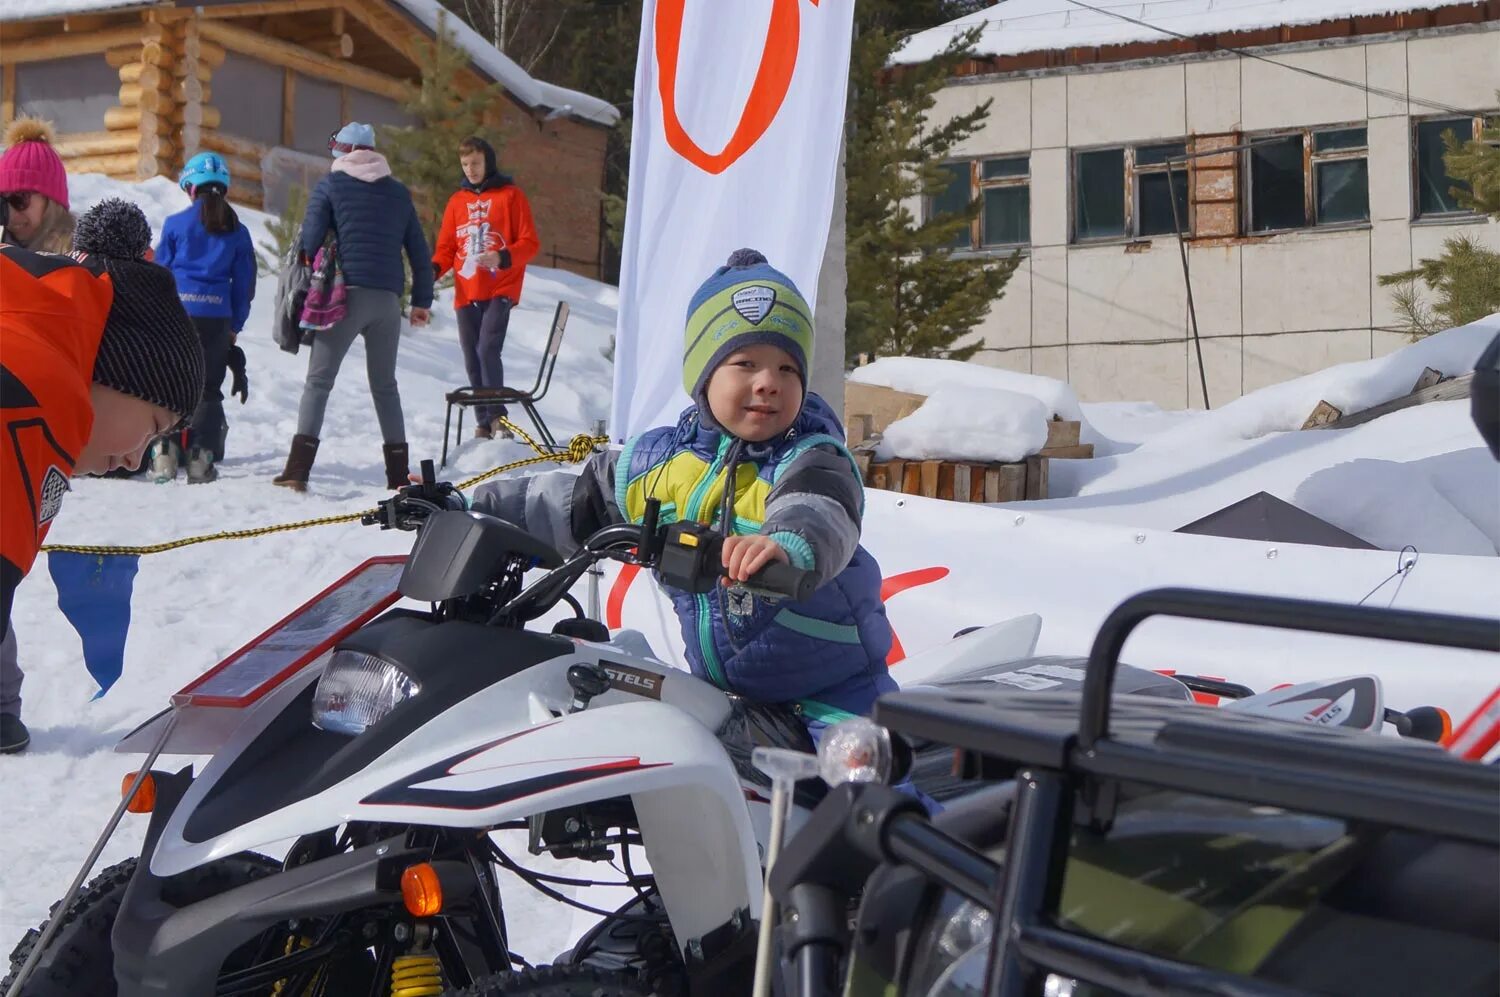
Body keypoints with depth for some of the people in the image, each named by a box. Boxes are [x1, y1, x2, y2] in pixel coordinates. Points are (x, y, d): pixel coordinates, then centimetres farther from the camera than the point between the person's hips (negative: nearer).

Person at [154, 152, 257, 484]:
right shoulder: (237, 231, 6)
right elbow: (244, 282, 8)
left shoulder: (176, 224, -1)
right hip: (217, 316, 2)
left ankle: (165, 455, 1)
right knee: (208, 388, 8)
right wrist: (235, 327, 14)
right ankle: (200, 460, 1)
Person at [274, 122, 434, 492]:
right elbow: (420, 253, 16)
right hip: (388, 299, 4)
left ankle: (298, 471, -13)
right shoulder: (399, 192, 15)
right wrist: (422, 300, 22)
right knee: (385, 385, 14)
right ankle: (398, 473, 11)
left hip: (345, 295, -4)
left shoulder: (329, 186, 4)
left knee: (318, 381, -2)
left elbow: (309, 243, -5)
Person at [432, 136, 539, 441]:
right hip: (466, 293, 5)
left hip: (500, 290, -5)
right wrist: (435, 268, -6)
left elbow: (530, 243, -2)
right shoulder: (457, 201, 16)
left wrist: (503, 258, -20)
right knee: (472, 359, 4)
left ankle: (497, 416, -11)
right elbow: (447, 247, 16)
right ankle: (484, 421, 11)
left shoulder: (510, 195, 3)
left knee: (487, 349, -19)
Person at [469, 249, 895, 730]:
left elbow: (821, 517, -36)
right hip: (720, 688, 5)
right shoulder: (653, 462, 4)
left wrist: (788, 546, -59)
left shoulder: (812, 459, -13)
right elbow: (573, 505, 17)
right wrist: (474, 508, 15)